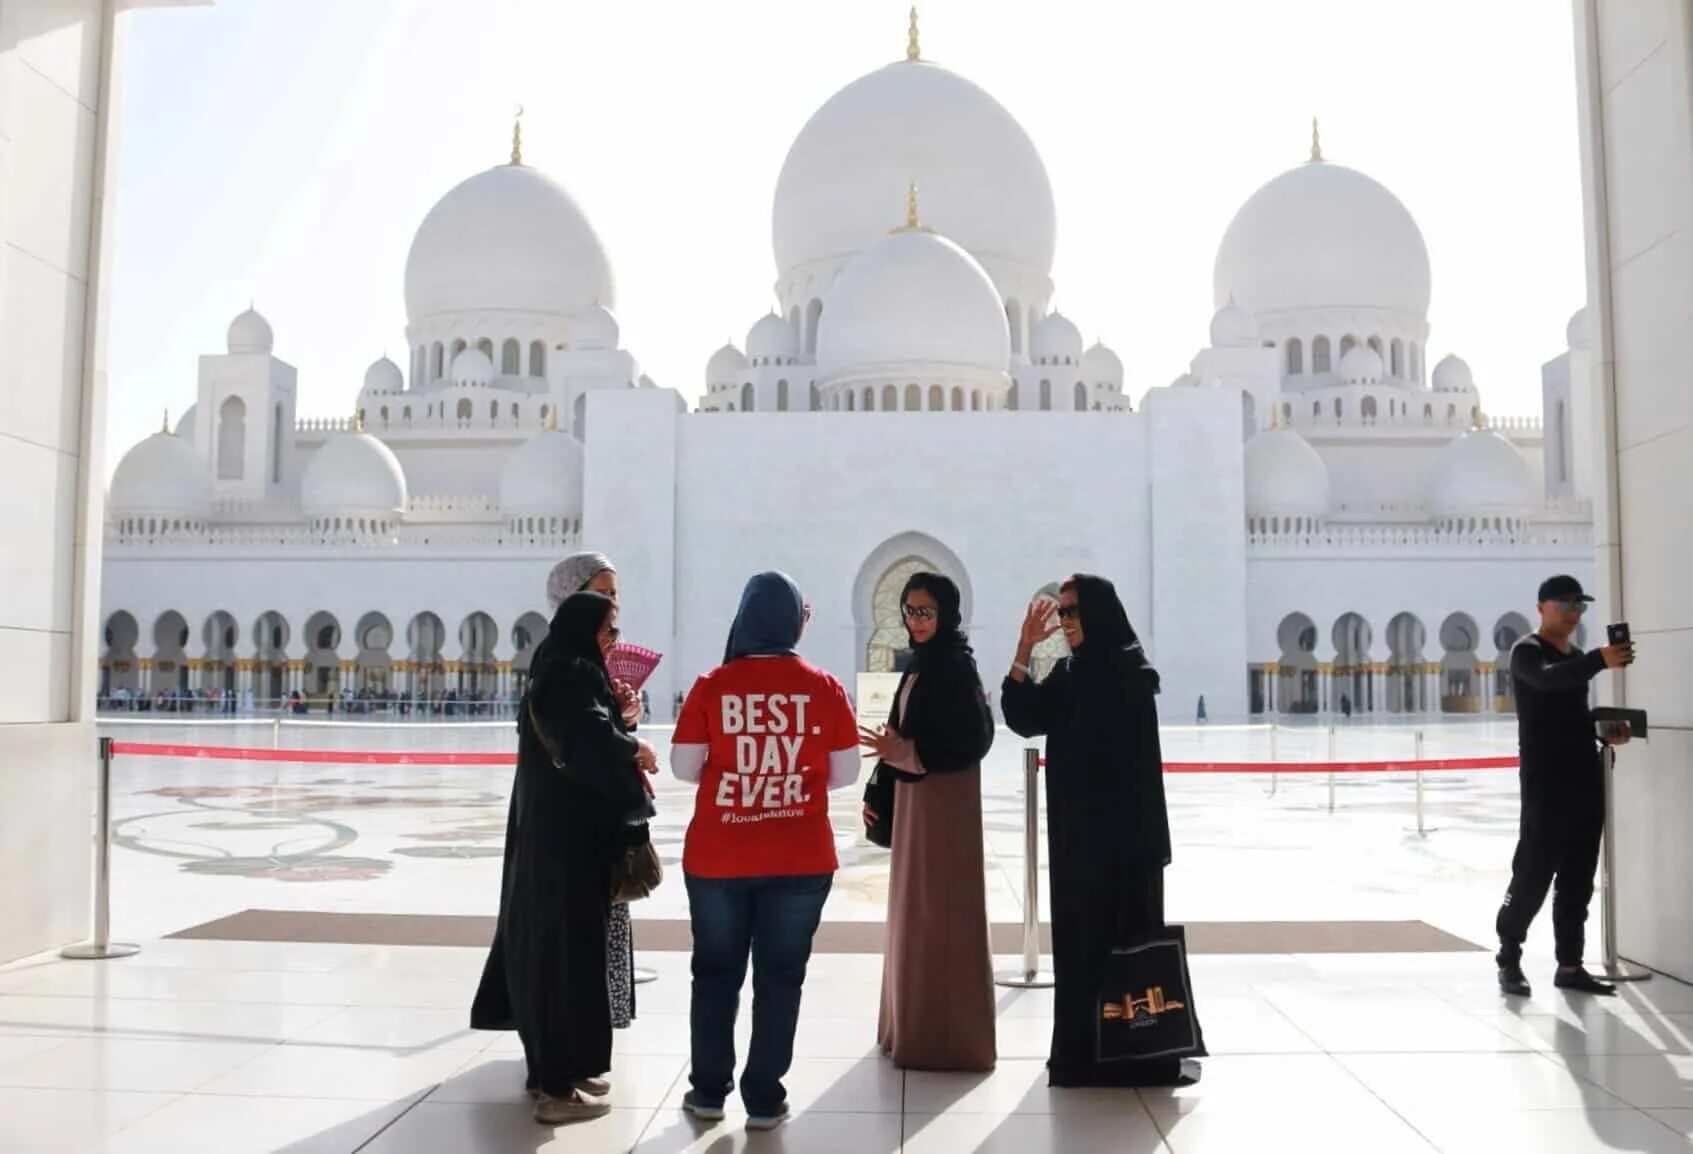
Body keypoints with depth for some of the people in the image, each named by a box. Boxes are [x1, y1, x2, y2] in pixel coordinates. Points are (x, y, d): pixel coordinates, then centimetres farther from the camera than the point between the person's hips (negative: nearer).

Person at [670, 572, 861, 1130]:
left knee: (716, 972, 17)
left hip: (717, 858, 0)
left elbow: (683, 767, -5)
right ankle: (764, 1099, 18)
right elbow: (846, 772, -3)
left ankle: (709, 1090, 26)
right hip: (800, 859, 0)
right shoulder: (823, 686, -5)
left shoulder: (712, 685, -6)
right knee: (780, 976, 12)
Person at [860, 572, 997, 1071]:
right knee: (916, 910, 14)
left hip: (945, 801, -9)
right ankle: (915, 1027, 26)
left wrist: (905, 752, -27)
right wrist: (880, 795, 14)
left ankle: (947, 1036, 7)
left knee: (942, 913, -3)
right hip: (915, 797, 9)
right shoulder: (920, 663, 11)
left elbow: (973, 740, -21)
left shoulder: (956, 665, -15)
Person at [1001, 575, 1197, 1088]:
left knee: (1127, 935, -1)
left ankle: (1143, 1054, 9)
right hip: (1075, 828, 7)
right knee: (1079, 938, 10)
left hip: (1124, 828, -7)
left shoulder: (1129, 668, -10)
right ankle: (1083, 1050, 19)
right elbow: (1023, 719, -2)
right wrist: (1024, 650, -6)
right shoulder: (1067, 673, 10)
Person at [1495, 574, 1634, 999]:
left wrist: (1604, 730, 5)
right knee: (1533, 872, -7)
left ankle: (1570, 965, 16)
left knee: (1578, 877, 9)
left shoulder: (1577, 657, 18)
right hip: (1544, 780, -8)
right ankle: (1509, 958, 5)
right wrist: (1600, 660, -44)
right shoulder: (1527, 651, -7)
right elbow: (1548, 678, -30)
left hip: (1585, 776, 8)